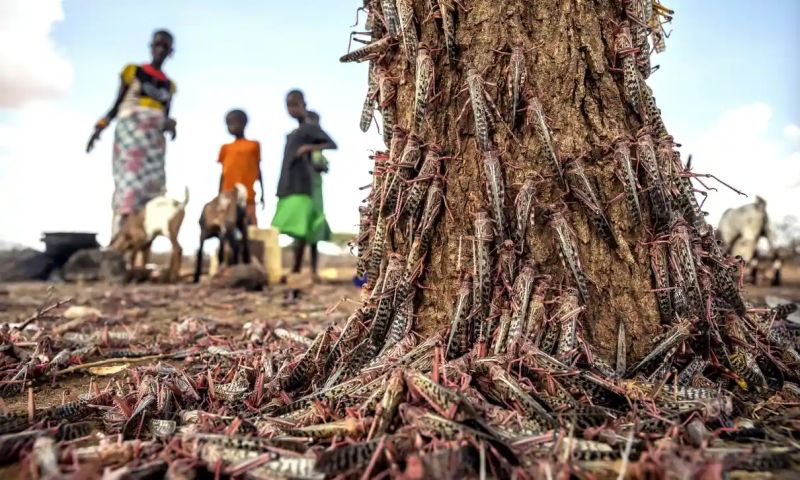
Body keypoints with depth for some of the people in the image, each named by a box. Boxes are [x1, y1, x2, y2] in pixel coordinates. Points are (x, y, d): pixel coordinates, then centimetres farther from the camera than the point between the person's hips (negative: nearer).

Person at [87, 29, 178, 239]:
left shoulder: (169, 85, 17)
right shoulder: (133, 71, 9)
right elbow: (116, 106, 8)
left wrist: (170, 124, -5)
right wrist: (100, 126, -6)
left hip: (154, 140, 4)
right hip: (130, 132, -4)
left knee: (151, 187, -6)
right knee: (128, 185, -17)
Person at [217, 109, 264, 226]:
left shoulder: (253, 145, 7)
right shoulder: (226, 148, 13)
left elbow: (258, 171, 9)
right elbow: (223, 173, 14)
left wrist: (262, 194, 7)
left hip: (247, 197, -2)